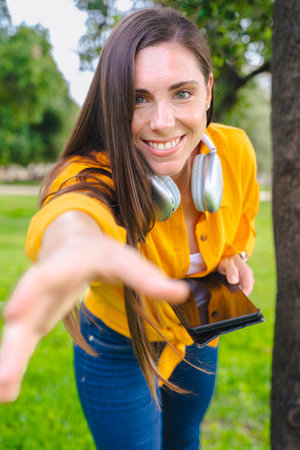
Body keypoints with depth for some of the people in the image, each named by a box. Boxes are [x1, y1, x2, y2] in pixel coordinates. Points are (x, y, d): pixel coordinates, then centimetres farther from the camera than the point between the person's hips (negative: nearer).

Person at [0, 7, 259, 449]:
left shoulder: (236, 151, -19)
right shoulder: (96, 174, -34)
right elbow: (72, 209, -60)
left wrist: (234, 258, -18)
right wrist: (75, 244, -83)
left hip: (196, 337, 5)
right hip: (119, 350, -4)